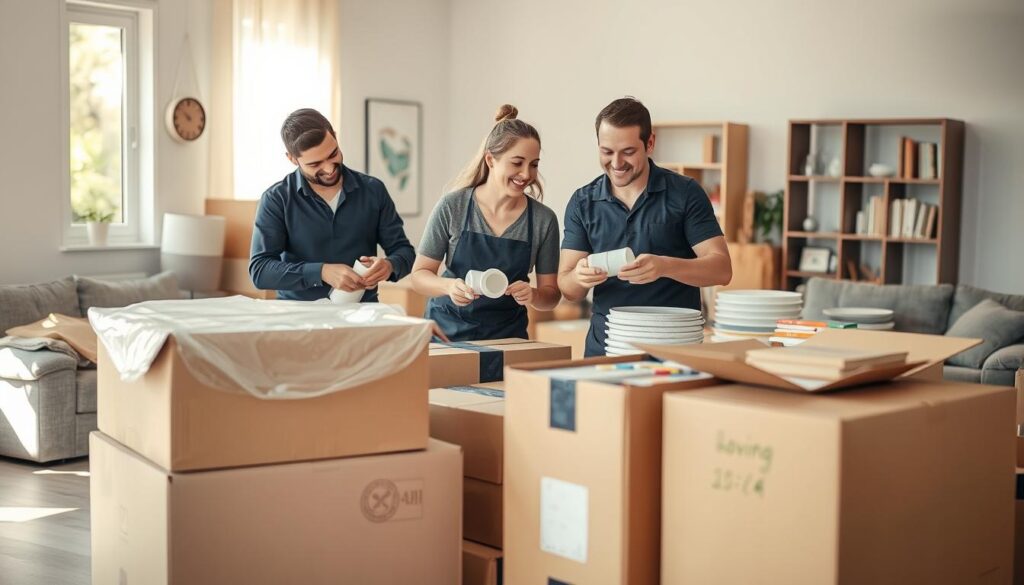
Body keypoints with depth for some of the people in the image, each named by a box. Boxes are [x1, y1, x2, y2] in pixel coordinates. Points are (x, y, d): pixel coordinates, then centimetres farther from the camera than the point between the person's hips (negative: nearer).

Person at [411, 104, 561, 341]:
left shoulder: (544, 219, -5)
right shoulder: (452, 207, -8)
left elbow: (551, 294, 3)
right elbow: (419, 274, -2)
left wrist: (533, 296, -19)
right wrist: (449, 286, -22)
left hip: (508, 337, 1)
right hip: (447, 331, -1)